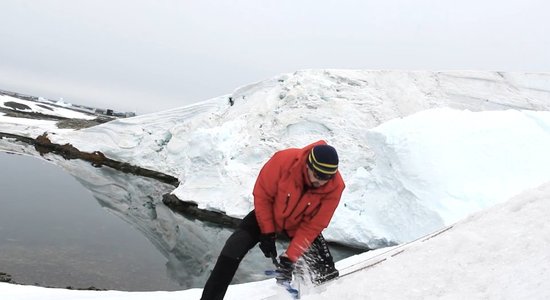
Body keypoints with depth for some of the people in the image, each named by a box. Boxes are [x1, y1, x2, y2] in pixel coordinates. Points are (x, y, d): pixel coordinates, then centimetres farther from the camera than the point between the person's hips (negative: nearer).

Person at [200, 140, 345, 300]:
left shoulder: (335, 187, -28)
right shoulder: (285, 160, -34)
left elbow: (313, 226, -22)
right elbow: (262, 194, -19)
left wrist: (290, 257, -26)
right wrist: (267, 233, -18)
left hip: (301, 225, 1)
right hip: (268, 215, -1)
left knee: (328, 275, -7)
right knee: (231, 254, -17)